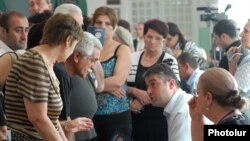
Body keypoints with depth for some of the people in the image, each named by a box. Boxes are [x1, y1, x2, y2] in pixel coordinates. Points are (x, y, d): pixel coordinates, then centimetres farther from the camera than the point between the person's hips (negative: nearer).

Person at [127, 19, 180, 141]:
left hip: (160, 119, -3)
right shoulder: (132, 58, 7)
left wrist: (142, 101, -13)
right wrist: (136, 92, -13)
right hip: (135, 119, 3)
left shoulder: (170, 61, -2)